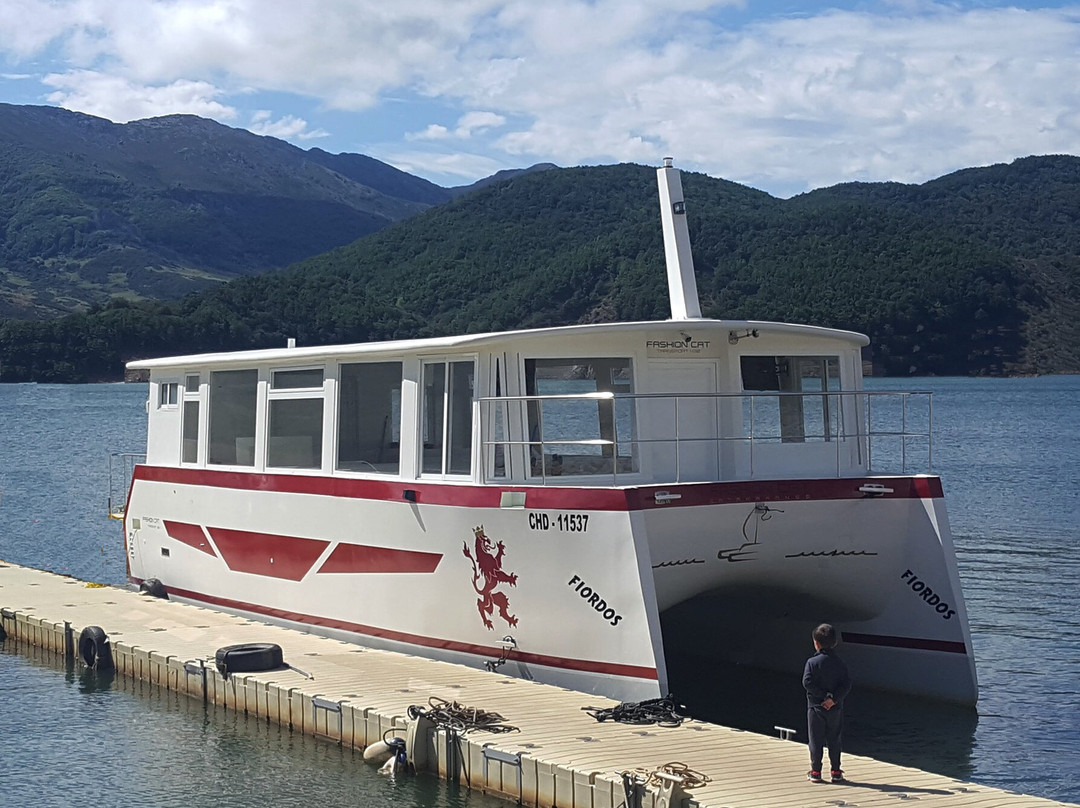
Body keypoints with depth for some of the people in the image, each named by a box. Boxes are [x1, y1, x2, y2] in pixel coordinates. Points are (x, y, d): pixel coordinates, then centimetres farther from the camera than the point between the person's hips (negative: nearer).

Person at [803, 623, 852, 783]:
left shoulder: (812, 662, -7)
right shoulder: (840, 663, 1)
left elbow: (807, 682, -17)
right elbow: (847, 684, -7)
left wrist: (823, 695, -12)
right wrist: (834, 698, -14)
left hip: (816, 707, -3)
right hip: (835, 709, 3)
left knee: (816, 741, 5)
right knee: (834, 740, 11)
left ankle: (815, 772, 8)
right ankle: (836, 772, 13)